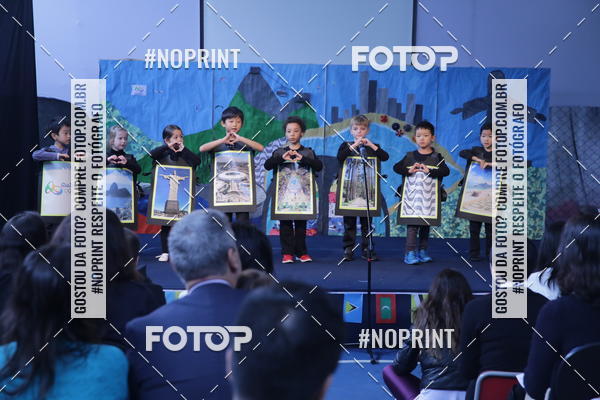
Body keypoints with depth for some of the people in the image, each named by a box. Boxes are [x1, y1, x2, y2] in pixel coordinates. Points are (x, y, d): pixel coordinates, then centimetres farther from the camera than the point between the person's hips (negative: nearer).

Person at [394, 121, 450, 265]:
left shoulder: (436, 157, 5)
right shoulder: (410, 156, 8)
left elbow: (446, 171, -7)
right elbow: (396, 167, 1)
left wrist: (429, 171, -19)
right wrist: (408, 170, -15)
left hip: (429, 197, 1)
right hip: (412, 196, -1)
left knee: (426, 225, 10)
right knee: (412, 224, -7)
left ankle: (422, 251, 22)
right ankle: (410, 253, -7)